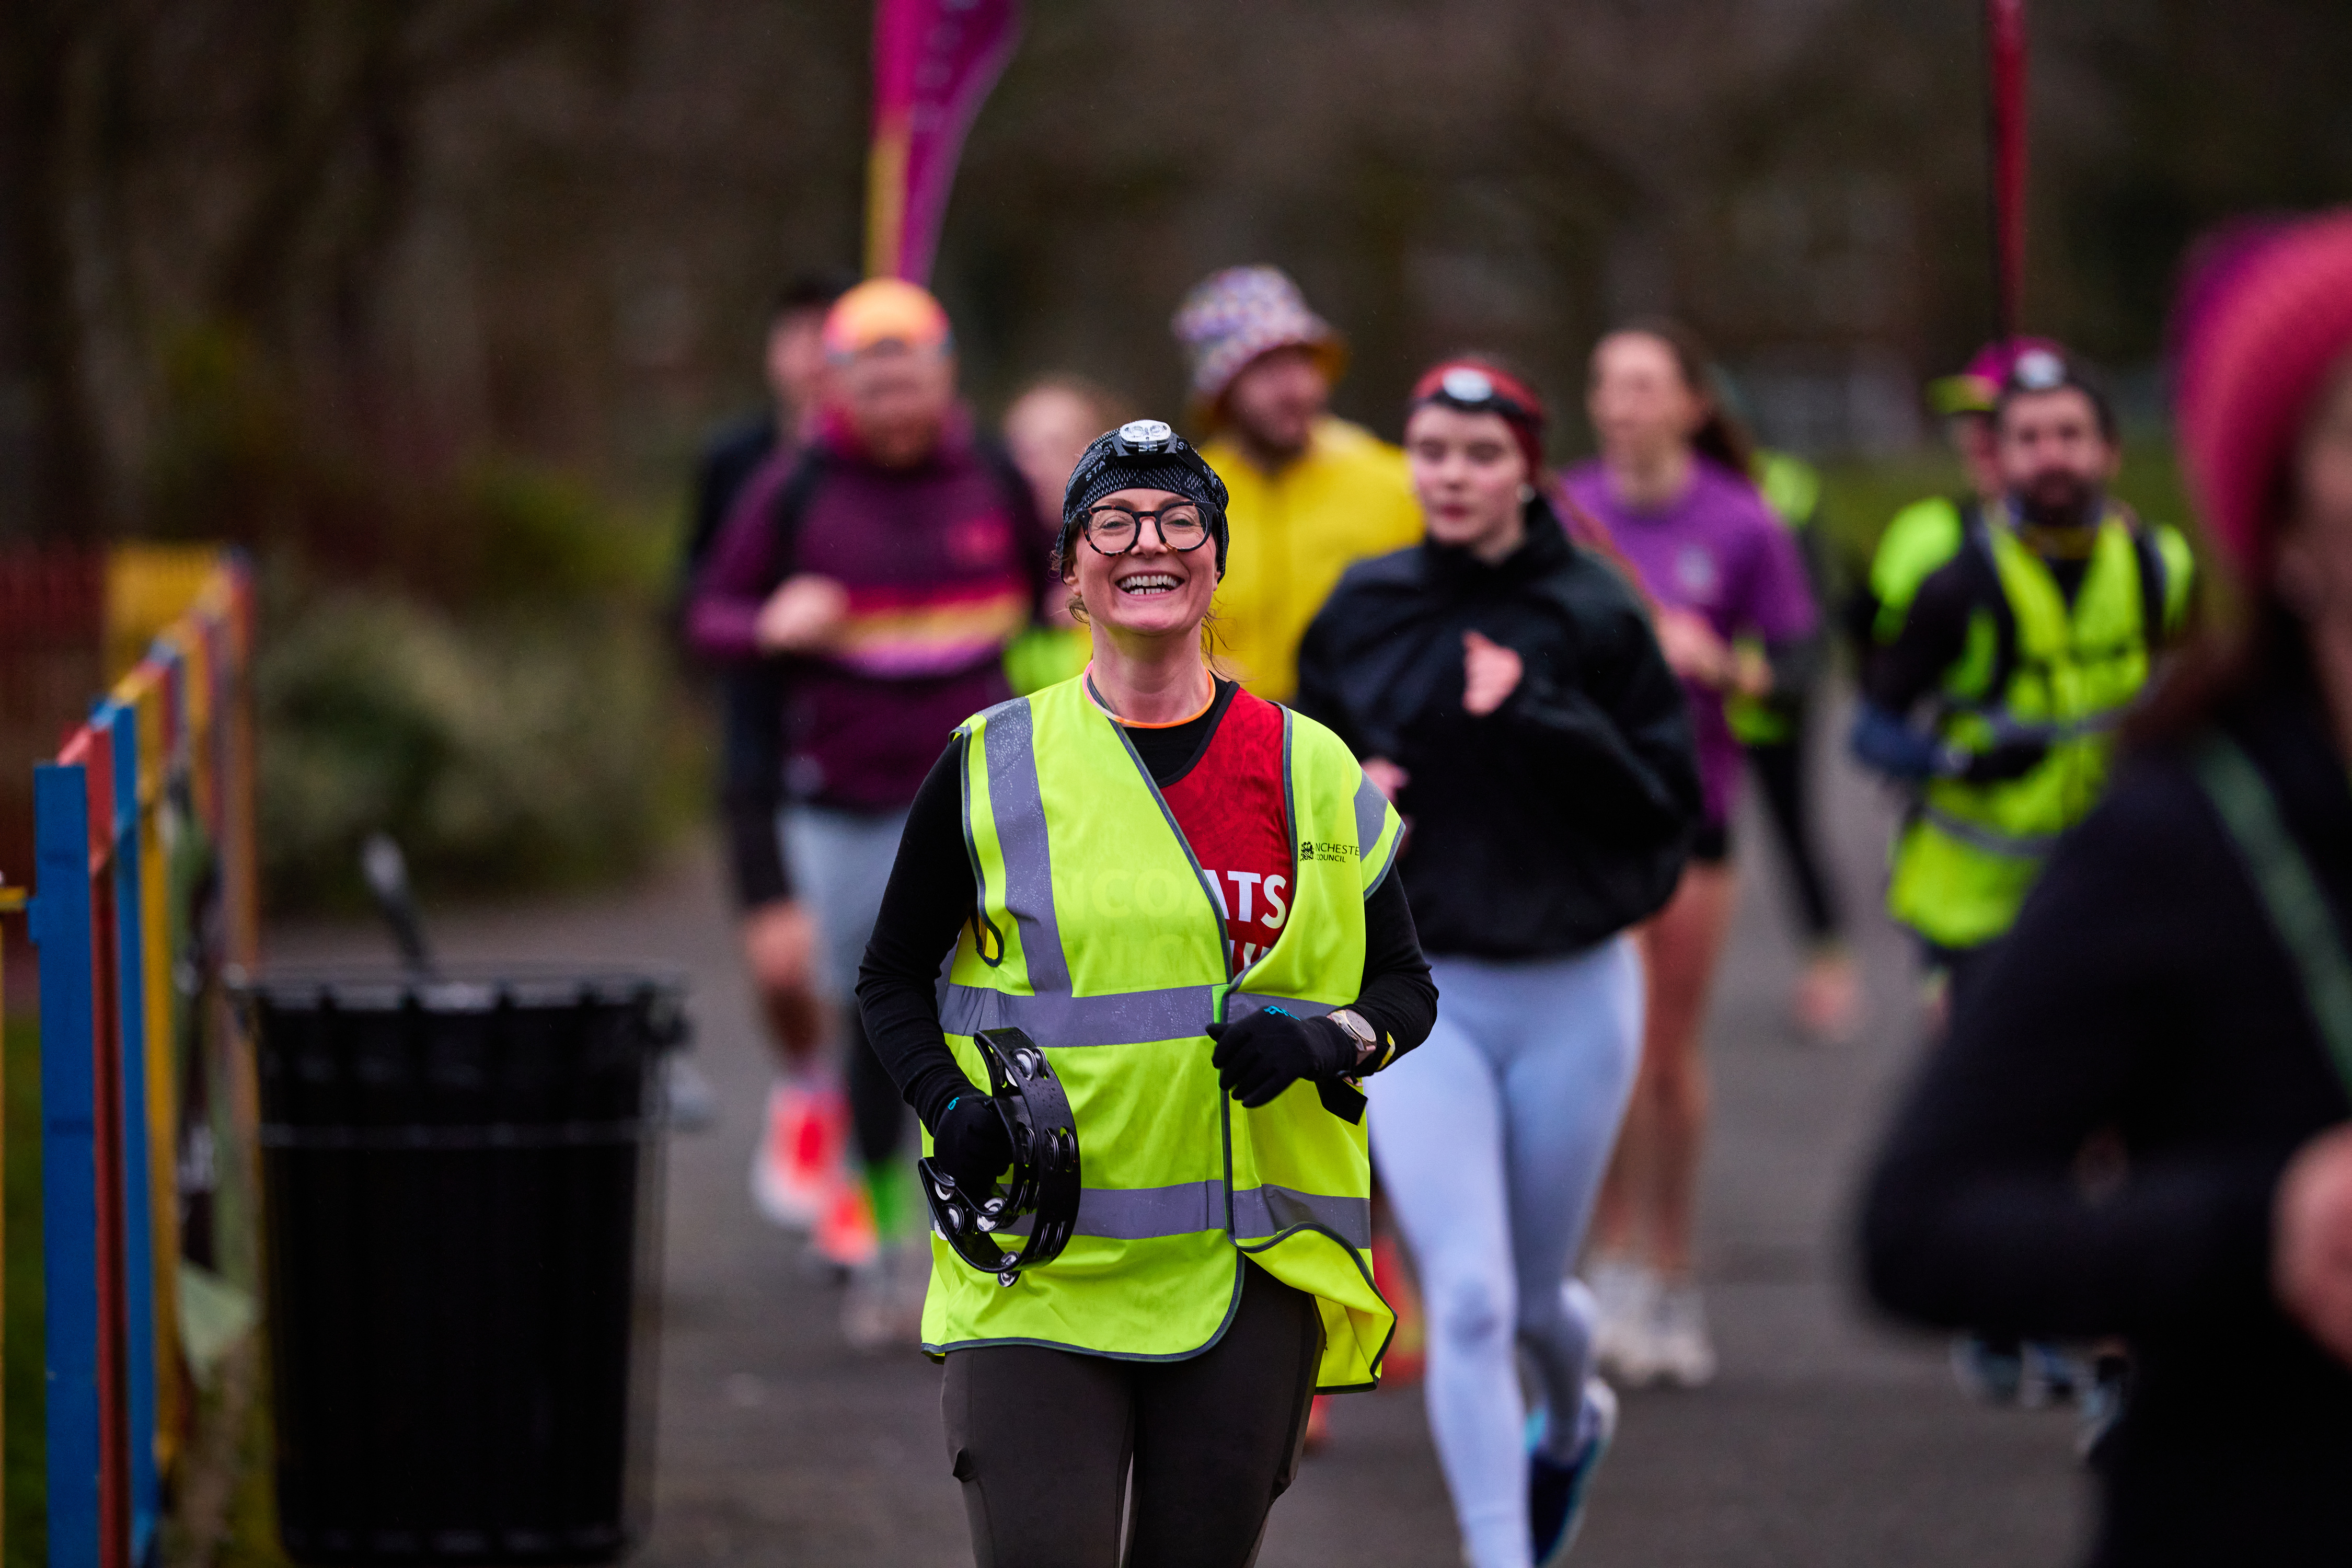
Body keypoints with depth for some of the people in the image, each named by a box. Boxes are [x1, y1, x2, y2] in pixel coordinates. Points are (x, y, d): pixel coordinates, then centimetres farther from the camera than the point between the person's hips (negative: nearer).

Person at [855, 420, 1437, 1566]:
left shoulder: (1314, 772, 7)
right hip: (1036, 1265, -2)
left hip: (1253, 1263, 2)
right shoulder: (993, 764, 3)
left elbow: (1407, 988, 12)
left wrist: (1331, 1038, -10)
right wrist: (949, 1108, -9)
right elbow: (892, 978, 10)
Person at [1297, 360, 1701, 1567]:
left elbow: (1664, 802, -10)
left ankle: (1572, 1421, 50)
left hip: (1570, 991, 0)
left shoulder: (1595, 615, -6)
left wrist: (1537, 718, -21)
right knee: (1467, 1298, -13)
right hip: (1415, 987, 1)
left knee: (1532, 1297, 15)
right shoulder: (1361, 610, 1)